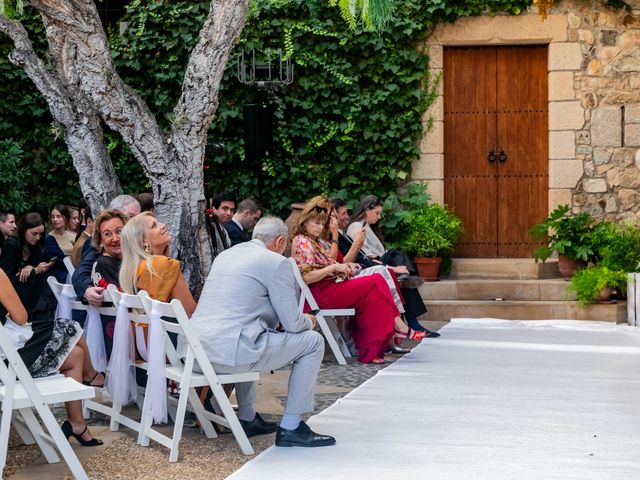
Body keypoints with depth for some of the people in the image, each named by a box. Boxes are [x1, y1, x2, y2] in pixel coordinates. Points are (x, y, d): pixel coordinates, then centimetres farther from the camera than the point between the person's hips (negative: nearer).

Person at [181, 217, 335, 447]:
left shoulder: (224, 255, 21)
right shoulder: (276, 262, -2)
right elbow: (292, 323, -1)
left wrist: (279, 319, 38)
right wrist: (308, 322, 22)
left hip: (192, 350, 9)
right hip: (227, 353, -9)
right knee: (313, 342, 5)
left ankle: (247, 419, 38)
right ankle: (290, 428, 9)